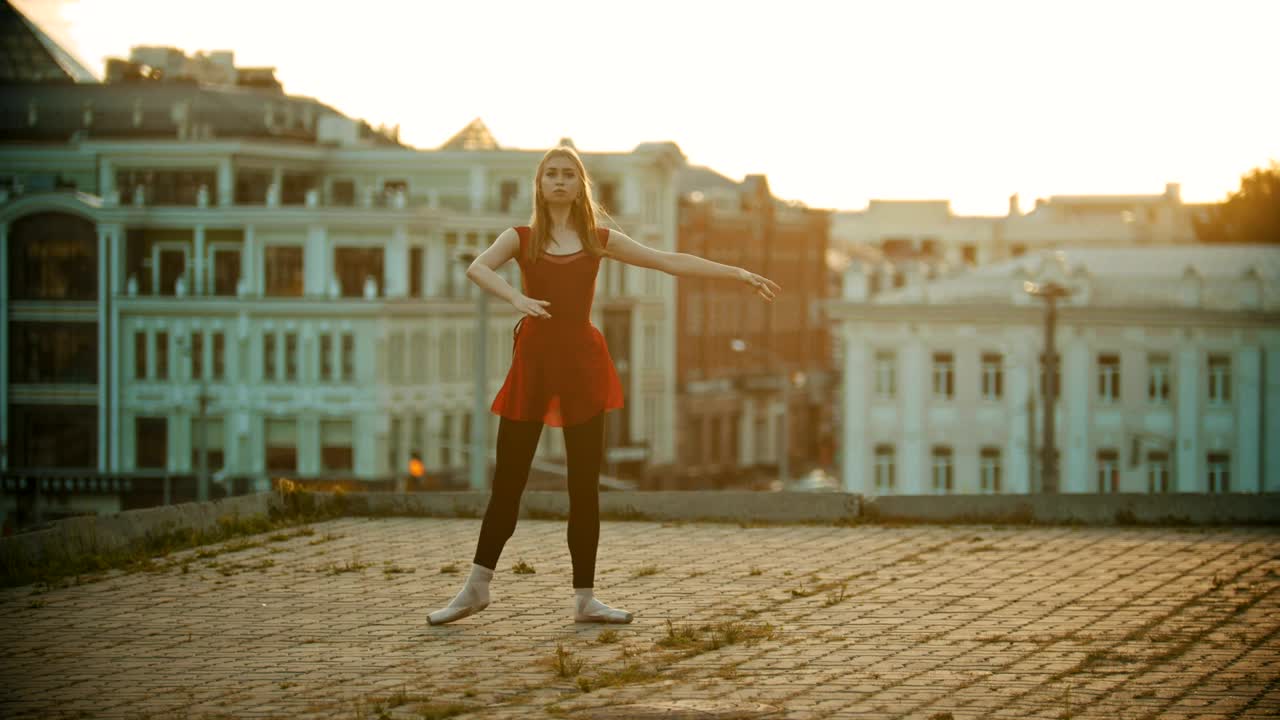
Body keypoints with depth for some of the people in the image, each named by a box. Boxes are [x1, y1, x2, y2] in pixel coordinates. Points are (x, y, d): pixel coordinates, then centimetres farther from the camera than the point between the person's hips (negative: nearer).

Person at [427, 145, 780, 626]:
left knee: (585, 486, 2)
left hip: (582, 361, 1)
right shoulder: (520, 238, 6)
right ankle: (476, 589, 10)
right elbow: (477, 268, -14)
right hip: (533, 358, -1)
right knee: (508, 481, 0)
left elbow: (671, 262, 9)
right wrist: (515, 298, -33)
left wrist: (739, 274, 5)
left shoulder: (599, 240, 11)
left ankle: (585, 598, 8)